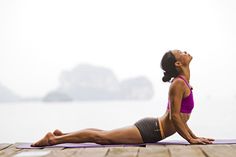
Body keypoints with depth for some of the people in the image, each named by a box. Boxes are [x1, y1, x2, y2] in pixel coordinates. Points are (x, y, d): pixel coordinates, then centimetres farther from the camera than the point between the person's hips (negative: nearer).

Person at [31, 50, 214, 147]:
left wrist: (194, 136, 17)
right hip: (149, 131, -9)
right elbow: (174, 117, -22)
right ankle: (54, 139, -3)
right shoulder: (179, 83, -18)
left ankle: (61, 134, 20)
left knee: (104, 135, 14)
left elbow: (180, 116, 21)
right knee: (101, 137, -7)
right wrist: (191, 139, -17)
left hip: (150, 126, 9)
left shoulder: (182, 83, 14)